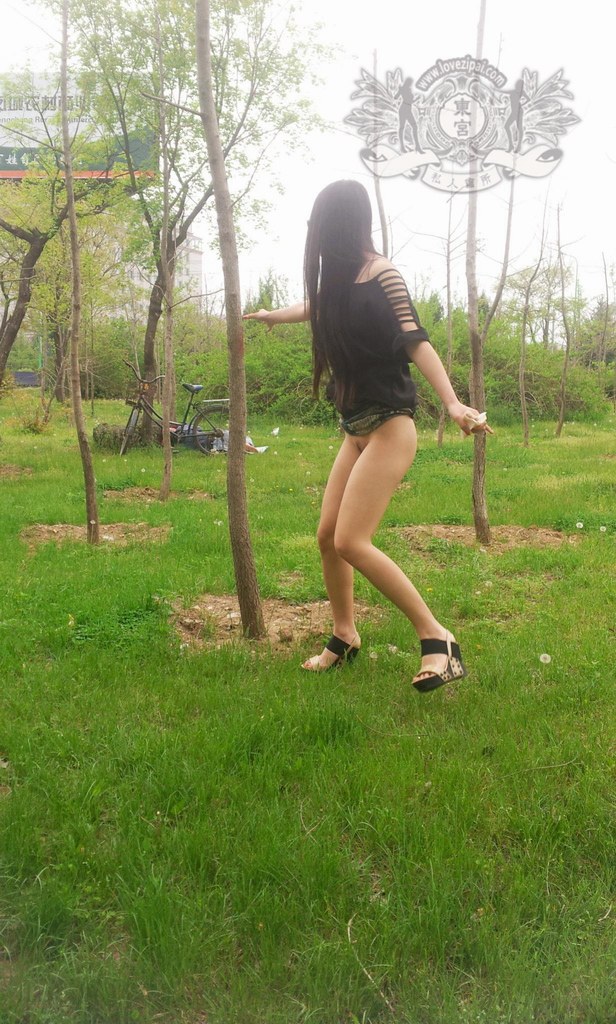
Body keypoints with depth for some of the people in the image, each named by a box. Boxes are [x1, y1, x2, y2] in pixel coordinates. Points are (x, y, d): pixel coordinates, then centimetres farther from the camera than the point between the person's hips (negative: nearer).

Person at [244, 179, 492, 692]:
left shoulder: (382, 275, -10)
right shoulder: (339, 281, 13)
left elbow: (416, 342, -22)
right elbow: (315, 307, 36)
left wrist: (452, 402, -37)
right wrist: (272, 315, 55)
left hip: (388, 427, -8)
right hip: (356, 429, 8)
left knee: (352, 542, -18)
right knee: (328, 536, 7)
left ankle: (437, 639, -9)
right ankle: (345, 637, 23)